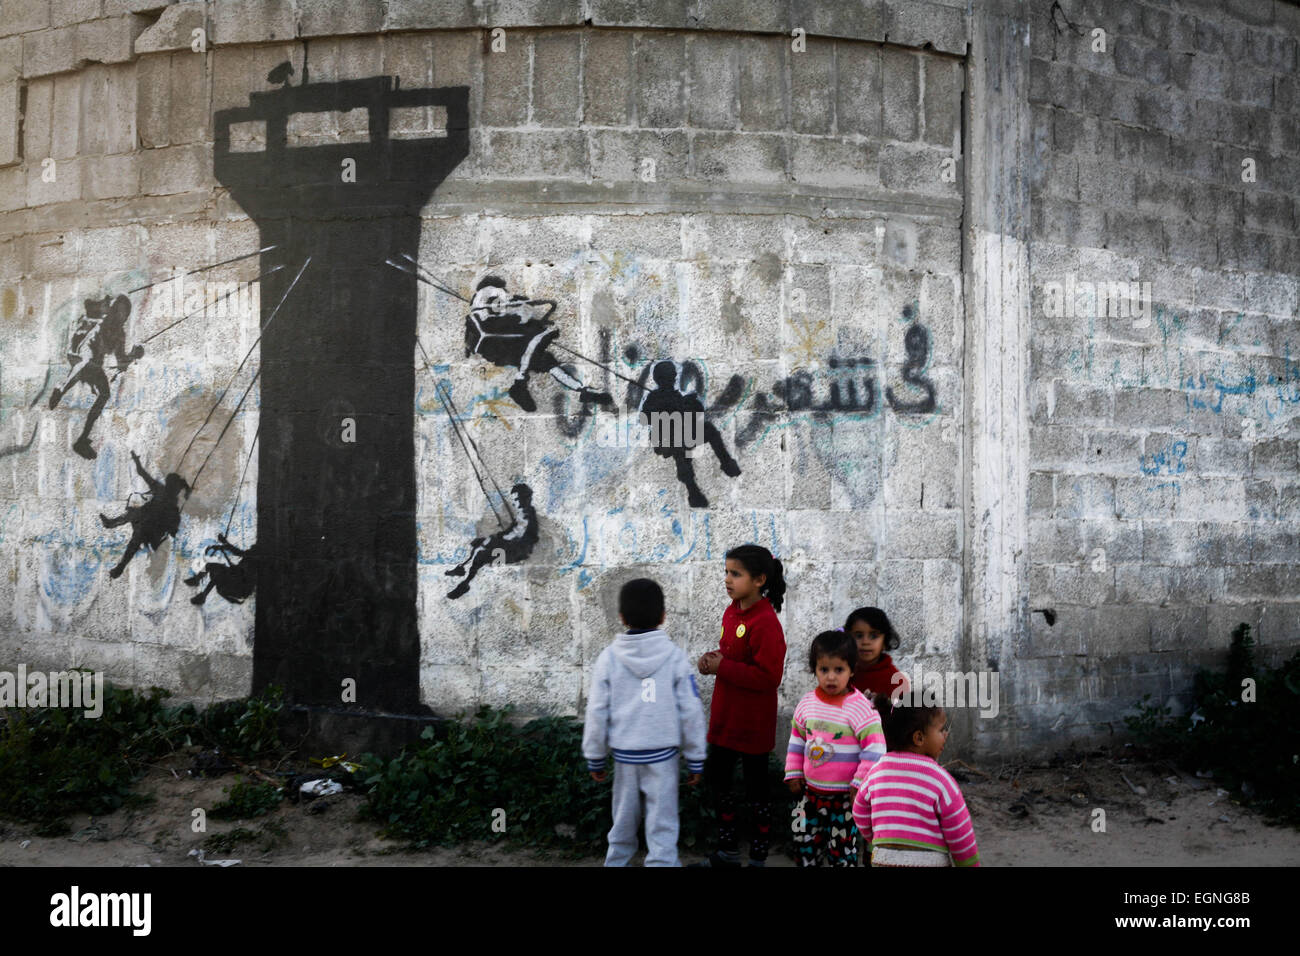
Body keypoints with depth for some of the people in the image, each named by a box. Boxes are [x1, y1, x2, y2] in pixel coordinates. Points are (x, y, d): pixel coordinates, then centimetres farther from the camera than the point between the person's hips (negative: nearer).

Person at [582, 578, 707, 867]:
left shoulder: (609, 658, -5)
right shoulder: (675, 657, -9)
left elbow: (597, 713, -3)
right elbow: (691, 712, -7)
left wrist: (594, 758, 8)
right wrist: (695, 759, 3)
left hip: (624, 754, 2)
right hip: (662, 755, -2)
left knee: (624, 819, 18)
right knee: (662, 824, 3)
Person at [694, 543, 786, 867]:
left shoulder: (765, 623, -23)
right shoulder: (732, 612, 5)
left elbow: (768, 676, -26)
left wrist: (722, 667, -23)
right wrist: (714, 659, -2)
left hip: (753, 722, -9)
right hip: (725, 716, 9)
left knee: (755, 790, 6)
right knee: (715, 779, 18)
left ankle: (758, 858, 21)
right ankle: (727, 852, 34)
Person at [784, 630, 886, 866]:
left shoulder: (859, 707, -16)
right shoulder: (807, 703, 1)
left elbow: (874, 749, -16)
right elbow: (797, 740, 14)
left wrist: (860, 783, -16)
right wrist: (793, 773, 11)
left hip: (845, 795, -5)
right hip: (812, 791, 6)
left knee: (842, 847, 4)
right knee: (804, 840, 14)